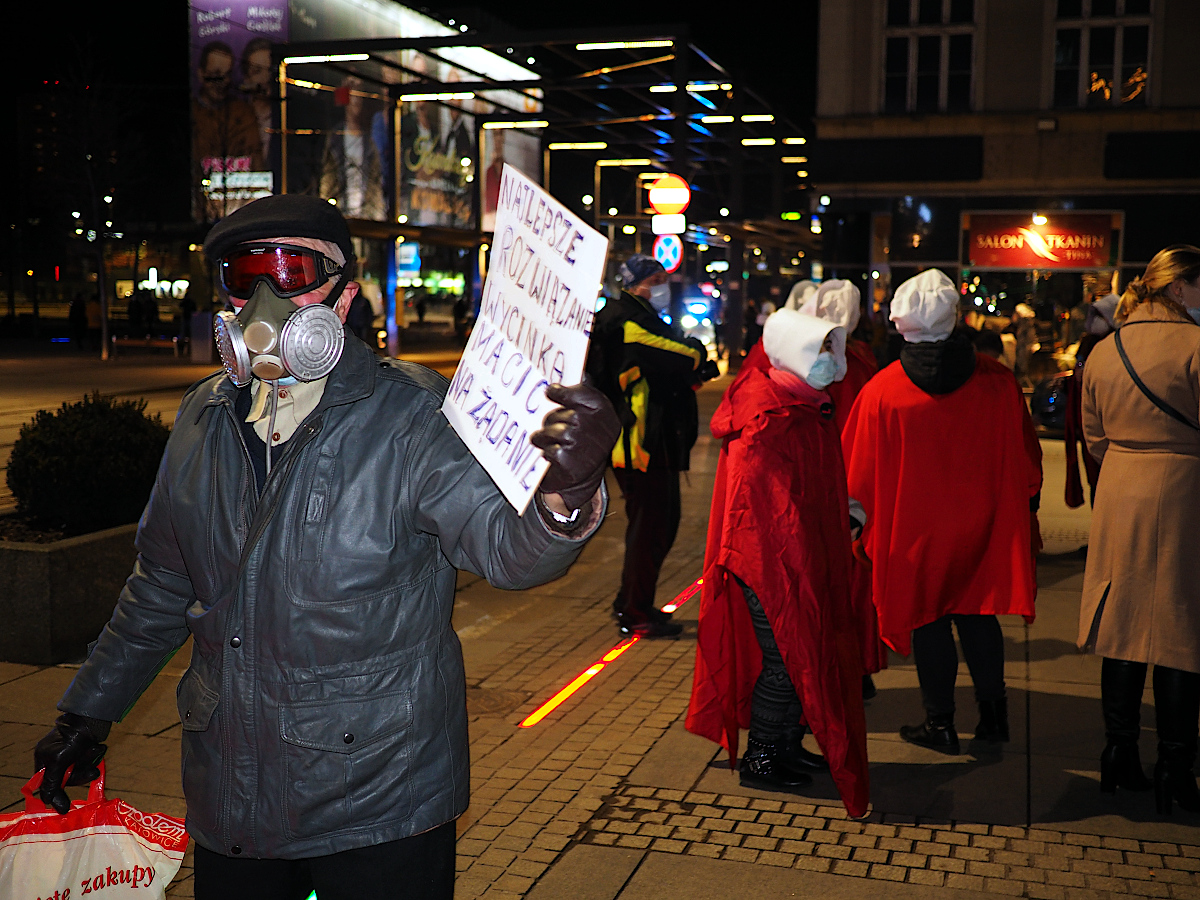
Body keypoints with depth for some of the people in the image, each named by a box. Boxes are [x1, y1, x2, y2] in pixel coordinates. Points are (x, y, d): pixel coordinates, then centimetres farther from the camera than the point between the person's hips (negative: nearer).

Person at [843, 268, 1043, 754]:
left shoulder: (881, 391, -13)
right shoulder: (996, 379, -7)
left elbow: (860, 474, -5)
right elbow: (1025, 455, 4)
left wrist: (864, 525, 9)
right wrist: (1026, 504, 18)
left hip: (914, 525, -2)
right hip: (982, 520, 3)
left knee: (928, 620, 9)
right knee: (978, 613, 17)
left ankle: (940, 723, 15)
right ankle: (992, 712, 21)